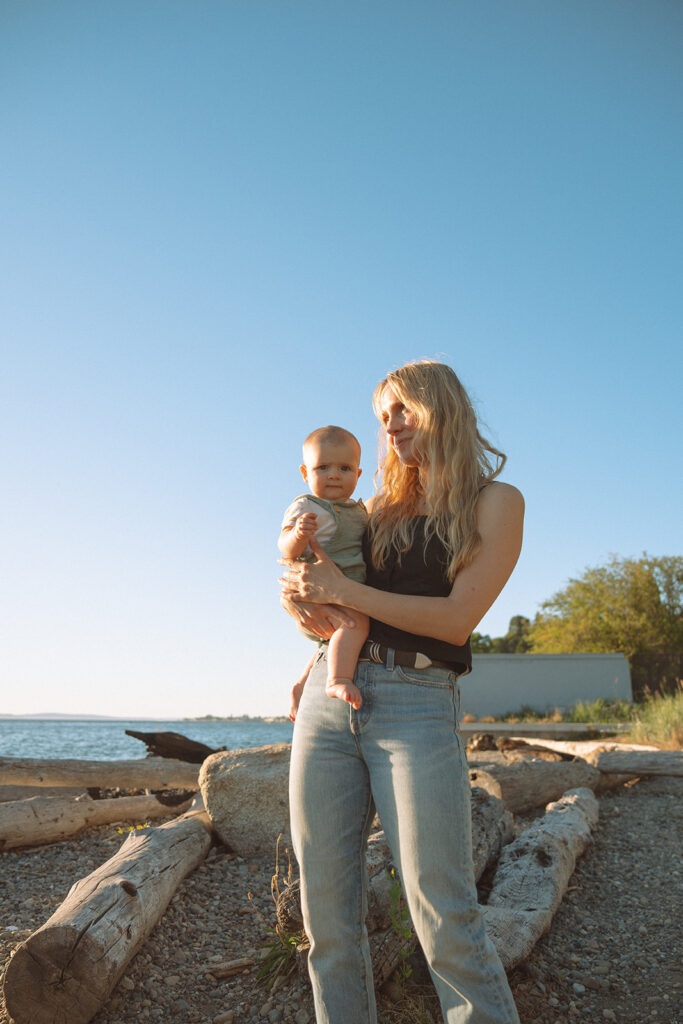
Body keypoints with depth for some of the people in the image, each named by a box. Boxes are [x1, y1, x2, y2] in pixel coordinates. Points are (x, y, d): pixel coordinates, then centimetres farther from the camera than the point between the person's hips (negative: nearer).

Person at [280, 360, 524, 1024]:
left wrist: (344, 591, -8)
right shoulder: (381, 509, 19)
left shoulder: (496, 502, 4)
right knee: (327, 915, 7)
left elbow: (456, 617, -8)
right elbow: (325, 601, 22)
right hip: (330, 694, 5)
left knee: (445, 922, -5)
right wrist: (306, 608, -2)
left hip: (417, 708, -5)